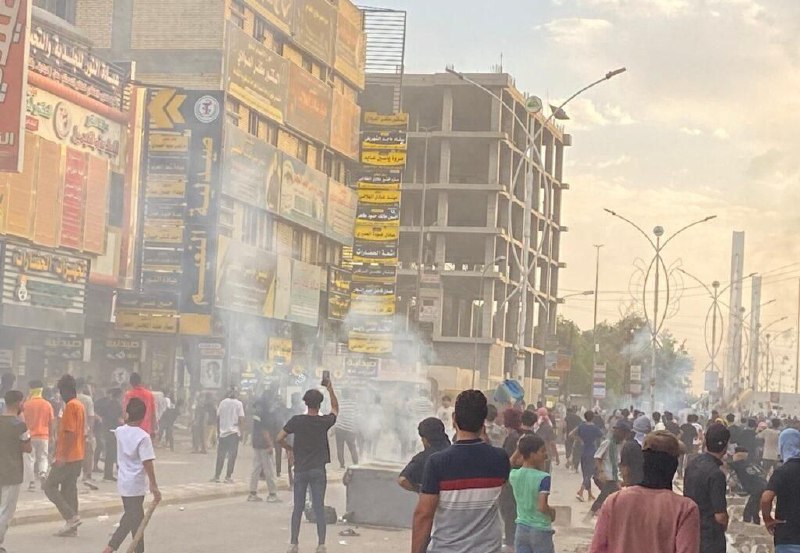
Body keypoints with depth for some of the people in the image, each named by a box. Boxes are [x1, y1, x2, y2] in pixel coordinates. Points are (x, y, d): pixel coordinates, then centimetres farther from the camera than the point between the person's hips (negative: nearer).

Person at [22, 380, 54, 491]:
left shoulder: (26, 404, -6)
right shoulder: (47, 404, -1)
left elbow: (23, 420, -2)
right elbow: (51, 422, 3)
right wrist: (50, 435, 15)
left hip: (30, 436, -1)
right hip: (44, 436, 1)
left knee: (29, 459, 6)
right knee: (43, 457, 12)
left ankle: (31, 482, 3)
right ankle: (43, 472, -16)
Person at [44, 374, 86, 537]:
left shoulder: (70, 406, -15)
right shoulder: (80, 405, 14)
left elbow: (69, 432, -22)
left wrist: (62, 456, -22)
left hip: (67, 457, -9)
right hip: (78, 456, 9)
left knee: (50, 486, -4)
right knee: (69, 489, 11)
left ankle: (71, 517, -12)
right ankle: (71, 527, 11)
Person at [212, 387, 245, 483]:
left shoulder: (223, 402, 4)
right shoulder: (239, 404, -4)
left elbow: (218, 417, 5)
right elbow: (241, 419, -8)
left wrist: (219, 429, 13)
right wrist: (241, 432, -1)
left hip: (223, 432, 3)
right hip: (234, 432, -3)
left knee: (220, 455, 9)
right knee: (232, 456, 1)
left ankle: (217, 476, 10)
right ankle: (228, 477, -2)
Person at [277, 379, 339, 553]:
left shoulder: (296, 421, -6)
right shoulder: (324, 422, -4)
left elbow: (280, 438, -4)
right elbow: (335, 408, 16)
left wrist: (289, 449, 13)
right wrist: (330, 389, 18)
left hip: (300, 469, 1)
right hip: (318, 470, 0)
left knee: (298, 508, 7)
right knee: (319, 507, 2)